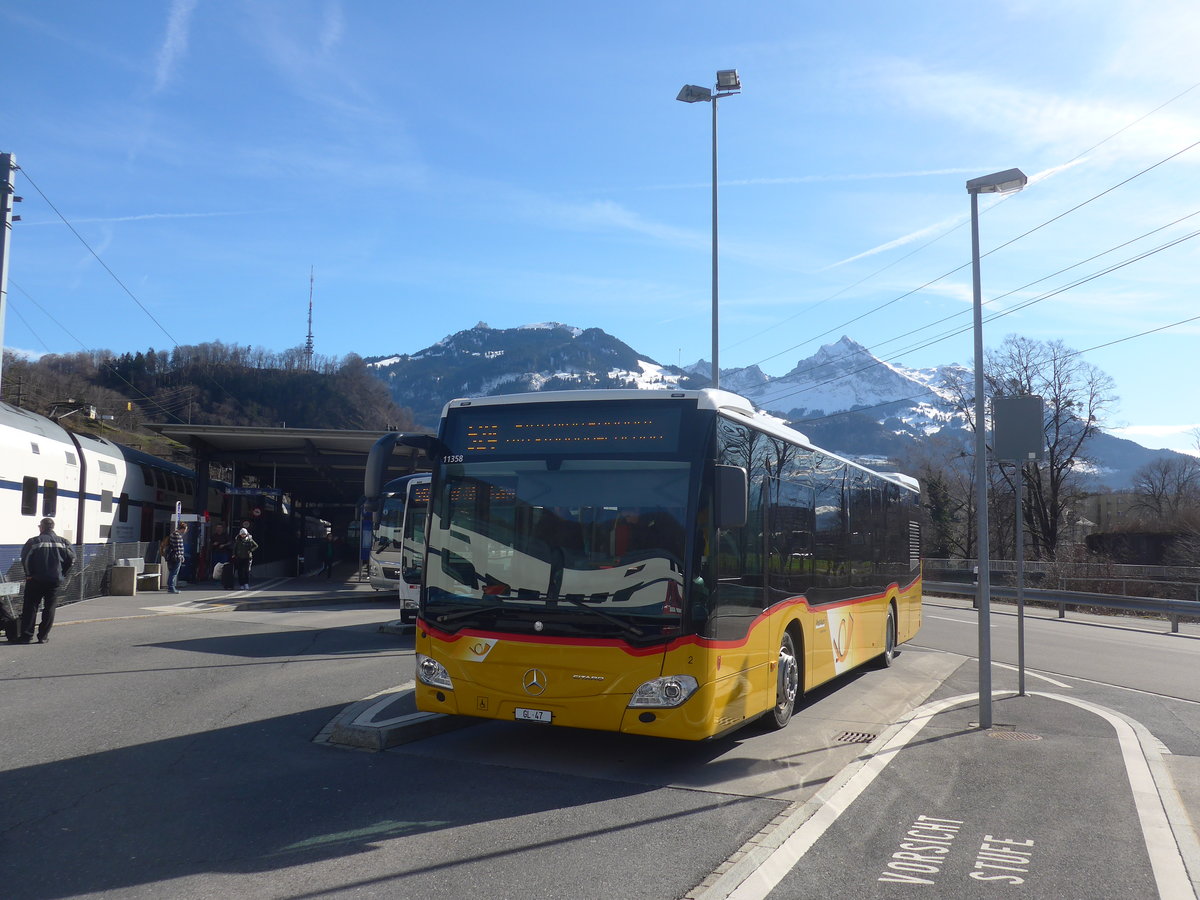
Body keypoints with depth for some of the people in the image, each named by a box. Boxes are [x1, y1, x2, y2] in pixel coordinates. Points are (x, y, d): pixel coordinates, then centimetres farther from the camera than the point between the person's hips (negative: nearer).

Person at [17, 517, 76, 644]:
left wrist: (29, 574, -2)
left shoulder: (34, 541, -5)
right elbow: (72, 558, 1)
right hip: (55, 581, 2)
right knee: (49, 608, 8)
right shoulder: (63, 542, 4)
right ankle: (43, 636, 8)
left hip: (36, 580, -2)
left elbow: (25, 558, -13)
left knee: (30, 607, 6)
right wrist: (62, 573, 8)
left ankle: (27, 635, 4)